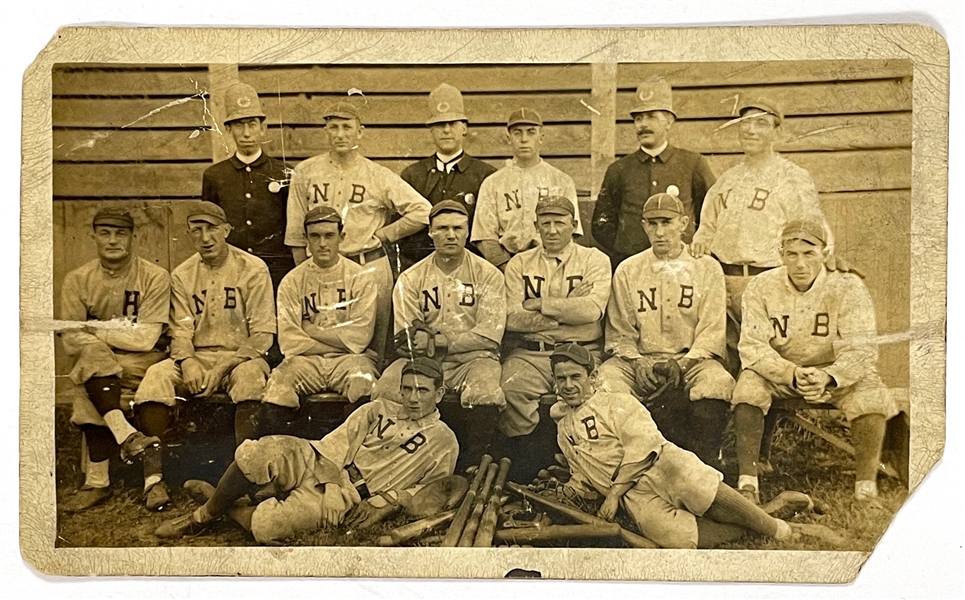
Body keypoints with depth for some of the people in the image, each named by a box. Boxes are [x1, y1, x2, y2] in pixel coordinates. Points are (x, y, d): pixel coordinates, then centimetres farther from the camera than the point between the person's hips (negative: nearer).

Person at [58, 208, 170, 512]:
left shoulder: (155, 277, -5)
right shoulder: (77, 280, 2)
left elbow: (146, 338, -14)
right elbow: (71, 340, -6)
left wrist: (94, 329, -11)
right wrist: (120, 331, -19)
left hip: (142, 363, -2)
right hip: (95, 362, 2)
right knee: (92, 351, -31)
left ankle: (97, 481, -21)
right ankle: (125, 434, -37)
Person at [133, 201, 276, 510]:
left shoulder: (253, 269, -1)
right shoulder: (182, 275, 11)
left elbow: (262, 335, -6)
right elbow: (180, 331, 5)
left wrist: (223, 368, -17)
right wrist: (188, 362, -19)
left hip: (240, 357, -3)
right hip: (197, 358, 3)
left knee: (251, 375, -37)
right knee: (156, 375, -26)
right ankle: (153, 476, -28)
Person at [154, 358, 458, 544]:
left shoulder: (444, 442, 6)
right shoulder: (378, 410, 14)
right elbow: (336, 444, 4)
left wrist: (382, 503, -8)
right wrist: (333, 484, -14)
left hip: (349, 499, -3)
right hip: (321, 466, 3)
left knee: (265, 526, -28)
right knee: (256, 452, -28)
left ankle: (226, 508, 5)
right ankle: (206, 513, -4)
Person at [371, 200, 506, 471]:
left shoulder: (488, 275, 4)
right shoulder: (411, 279, 9)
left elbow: (490, 334, -6)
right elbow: (405, 339, 3)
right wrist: (414, 337, -22)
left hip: (474, 358, -1)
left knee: (485, 394, -35)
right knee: (386, 390, -27)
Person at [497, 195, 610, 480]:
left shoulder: (595, 260, 9)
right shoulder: (519, 264, 14)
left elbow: (592, 309, -10)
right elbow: (512, 318, -2)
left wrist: (539, 304, -5)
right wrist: (567, 310, -6)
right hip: (530, 353, 2)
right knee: (508, 389, -29)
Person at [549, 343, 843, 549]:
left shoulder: (616, 402, 8)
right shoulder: (562, 428, 25)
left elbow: (643, 444, -6)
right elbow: (583, 471, 33)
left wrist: (614, 492, -9)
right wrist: (578, 484, 9)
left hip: (657, 466, -3)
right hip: (633, 494, 3)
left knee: (685, 476, -39)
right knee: (673, 537, -30)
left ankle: (779, 528, -25)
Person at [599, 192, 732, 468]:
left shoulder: (707, 268, 7)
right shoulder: (627, 271, 11)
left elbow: (711, 332, 0)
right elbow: (619, 333, 8)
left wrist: (681, 364, -17)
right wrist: (637, 363, -12)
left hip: (692, 359, -1)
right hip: (641, 359, 1)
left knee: (717, 382, -33)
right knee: (605, 379, -29)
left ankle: (703, 465, -18)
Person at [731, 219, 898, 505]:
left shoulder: (848, 287, -12)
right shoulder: (761, 287, -10)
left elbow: (860, 350, -19)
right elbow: (752, 347, -17)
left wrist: (828, 377, -40)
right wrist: (793, 374, -34)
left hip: (835, 373, 0)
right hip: (779, 372, 1)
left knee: (869, 392, -29)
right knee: (749, 384, -29)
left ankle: (866, 486, -16)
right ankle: (747, 481, -24)